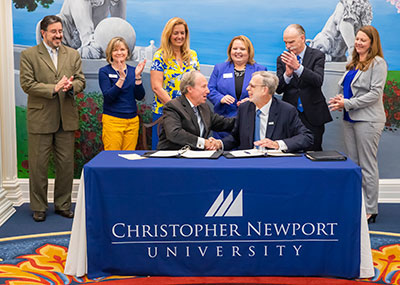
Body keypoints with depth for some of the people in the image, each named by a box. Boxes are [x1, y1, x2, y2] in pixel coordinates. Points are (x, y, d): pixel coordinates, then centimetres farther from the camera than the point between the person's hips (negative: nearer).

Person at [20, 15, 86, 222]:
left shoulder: (73, 54, 11)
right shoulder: (28, 55, -1)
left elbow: (80, 81, 7)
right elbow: (27, 84, -9)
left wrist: (71, 86, -16)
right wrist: (54, 88, -19)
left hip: (67, 118, 3)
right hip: (40, 119, -3)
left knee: (66, 164, 8)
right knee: (38, 165, 4)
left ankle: (63, 204, 22)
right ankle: (38, 207, 16)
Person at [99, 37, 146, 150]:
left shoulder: (133, 71, 11)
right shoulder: (104, 71, 0)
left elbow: (140, 96, 2)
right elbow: (108, 97, -12)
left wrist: (137, 76, -10)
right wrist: (122, 78, -19)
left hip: (133, 121, 4)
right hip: (112, 120, -3)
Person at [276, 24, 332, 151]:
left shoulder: (317, 56, -1)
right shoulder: (282, 59, 7)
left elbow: (318, 81, -17)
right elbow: (278, 89, 0)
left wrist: (298, 67, -28)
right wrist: (287, 73, -20)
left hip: (312, 116, -2)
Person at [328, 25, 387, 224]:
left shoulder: (377, 63, -7)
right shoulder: (354, 62, 16)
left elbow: (375, 93, -14)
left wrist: (347, 103, -16)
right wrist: (340, 99, 1)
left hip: (367, 120, -8)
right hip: (349, 119, 8)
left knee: (367, 166, -2)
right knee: (352, 164, 11)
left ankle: (370, 210, 7)